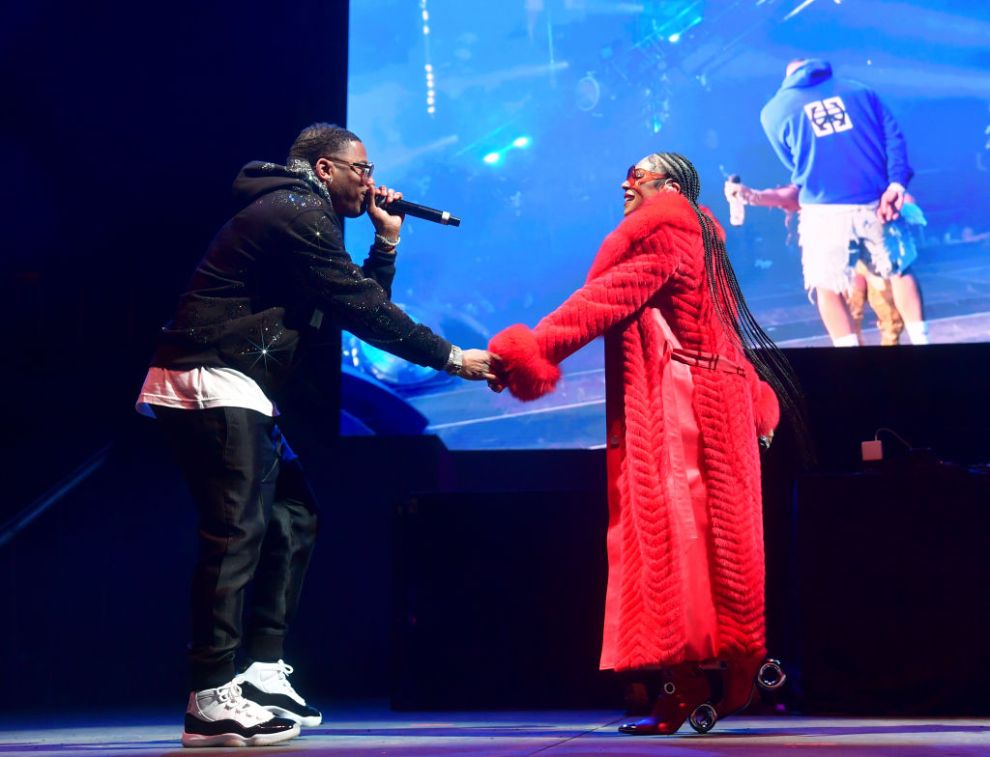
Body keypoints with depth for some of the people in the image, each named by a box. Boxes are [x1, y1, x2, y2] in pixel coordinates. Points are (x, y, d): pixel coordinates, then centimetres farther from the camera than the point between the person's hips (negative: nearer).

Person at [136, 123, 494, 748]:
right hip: (212, 382, -11)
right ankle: (213, 702, -16)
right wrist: (451, 358, -9)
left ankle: (262, 669, 12)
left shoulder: (297, 215, 24)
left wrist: (387, 242, 15)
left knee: (293, 515, 11)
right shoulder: (297, 214, -10)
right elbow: (363, 313, -14)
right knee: (238, 528, -15)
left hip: (234, 390, 11)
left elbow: (360, 305, 24)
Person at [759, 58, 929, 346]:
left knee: (828, 288, 11)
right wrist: (897, 182, -6)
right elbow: (894, 136, 2)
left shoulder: (774, 111, 9)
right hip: (875, 203, 2)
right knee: (899, 270, 22)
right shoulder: (858, 90, 13)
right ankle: (920, 341, 23)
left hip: (825, 211, -2)